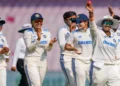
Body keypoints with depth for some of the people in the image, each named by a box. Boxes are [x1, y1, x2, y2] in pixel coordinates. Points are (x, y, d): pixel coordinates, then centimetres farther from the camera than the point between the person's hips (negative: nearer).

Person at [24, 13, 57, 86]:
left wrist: (50, 44, -23)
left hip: (42, 61, 5)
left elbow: (48, 49, 0)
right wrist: (38, 39, -26)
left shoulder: (47, 33, 8)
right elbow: (29, 48, -13)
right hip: (31, 61, -5)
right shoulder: (28, 32, -4)